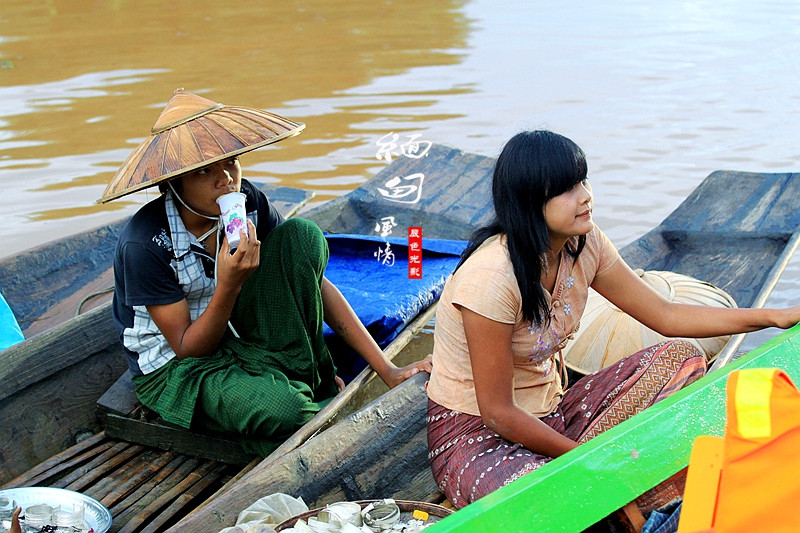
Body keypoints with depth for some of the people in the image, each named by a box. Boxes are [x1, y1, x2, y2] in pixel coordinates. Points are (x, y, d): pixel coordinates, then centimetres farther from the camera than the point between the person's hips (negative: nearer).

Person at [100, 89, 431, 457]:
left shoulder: (247, 202, -11)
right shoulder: (145, 243, -25)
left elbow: (314, 282, -9)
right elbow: (188, 348, -19)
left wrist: (386, 369, -13)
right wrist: (229, 285, -37)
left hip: (237, 337, 6)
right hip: (174, 367, -5)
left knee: (301, 235, -16)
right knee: (280, 410, -37)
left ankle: (309, 377, -9)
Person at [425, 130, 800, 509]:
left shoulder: (583, 244, -4)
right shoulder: (490, 277, -27)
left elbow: (666, 316, 4)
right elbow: (498, 413, -22)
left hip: (547, 413, 9)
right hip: (473, 435, -9)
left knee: (679, 358, -2)